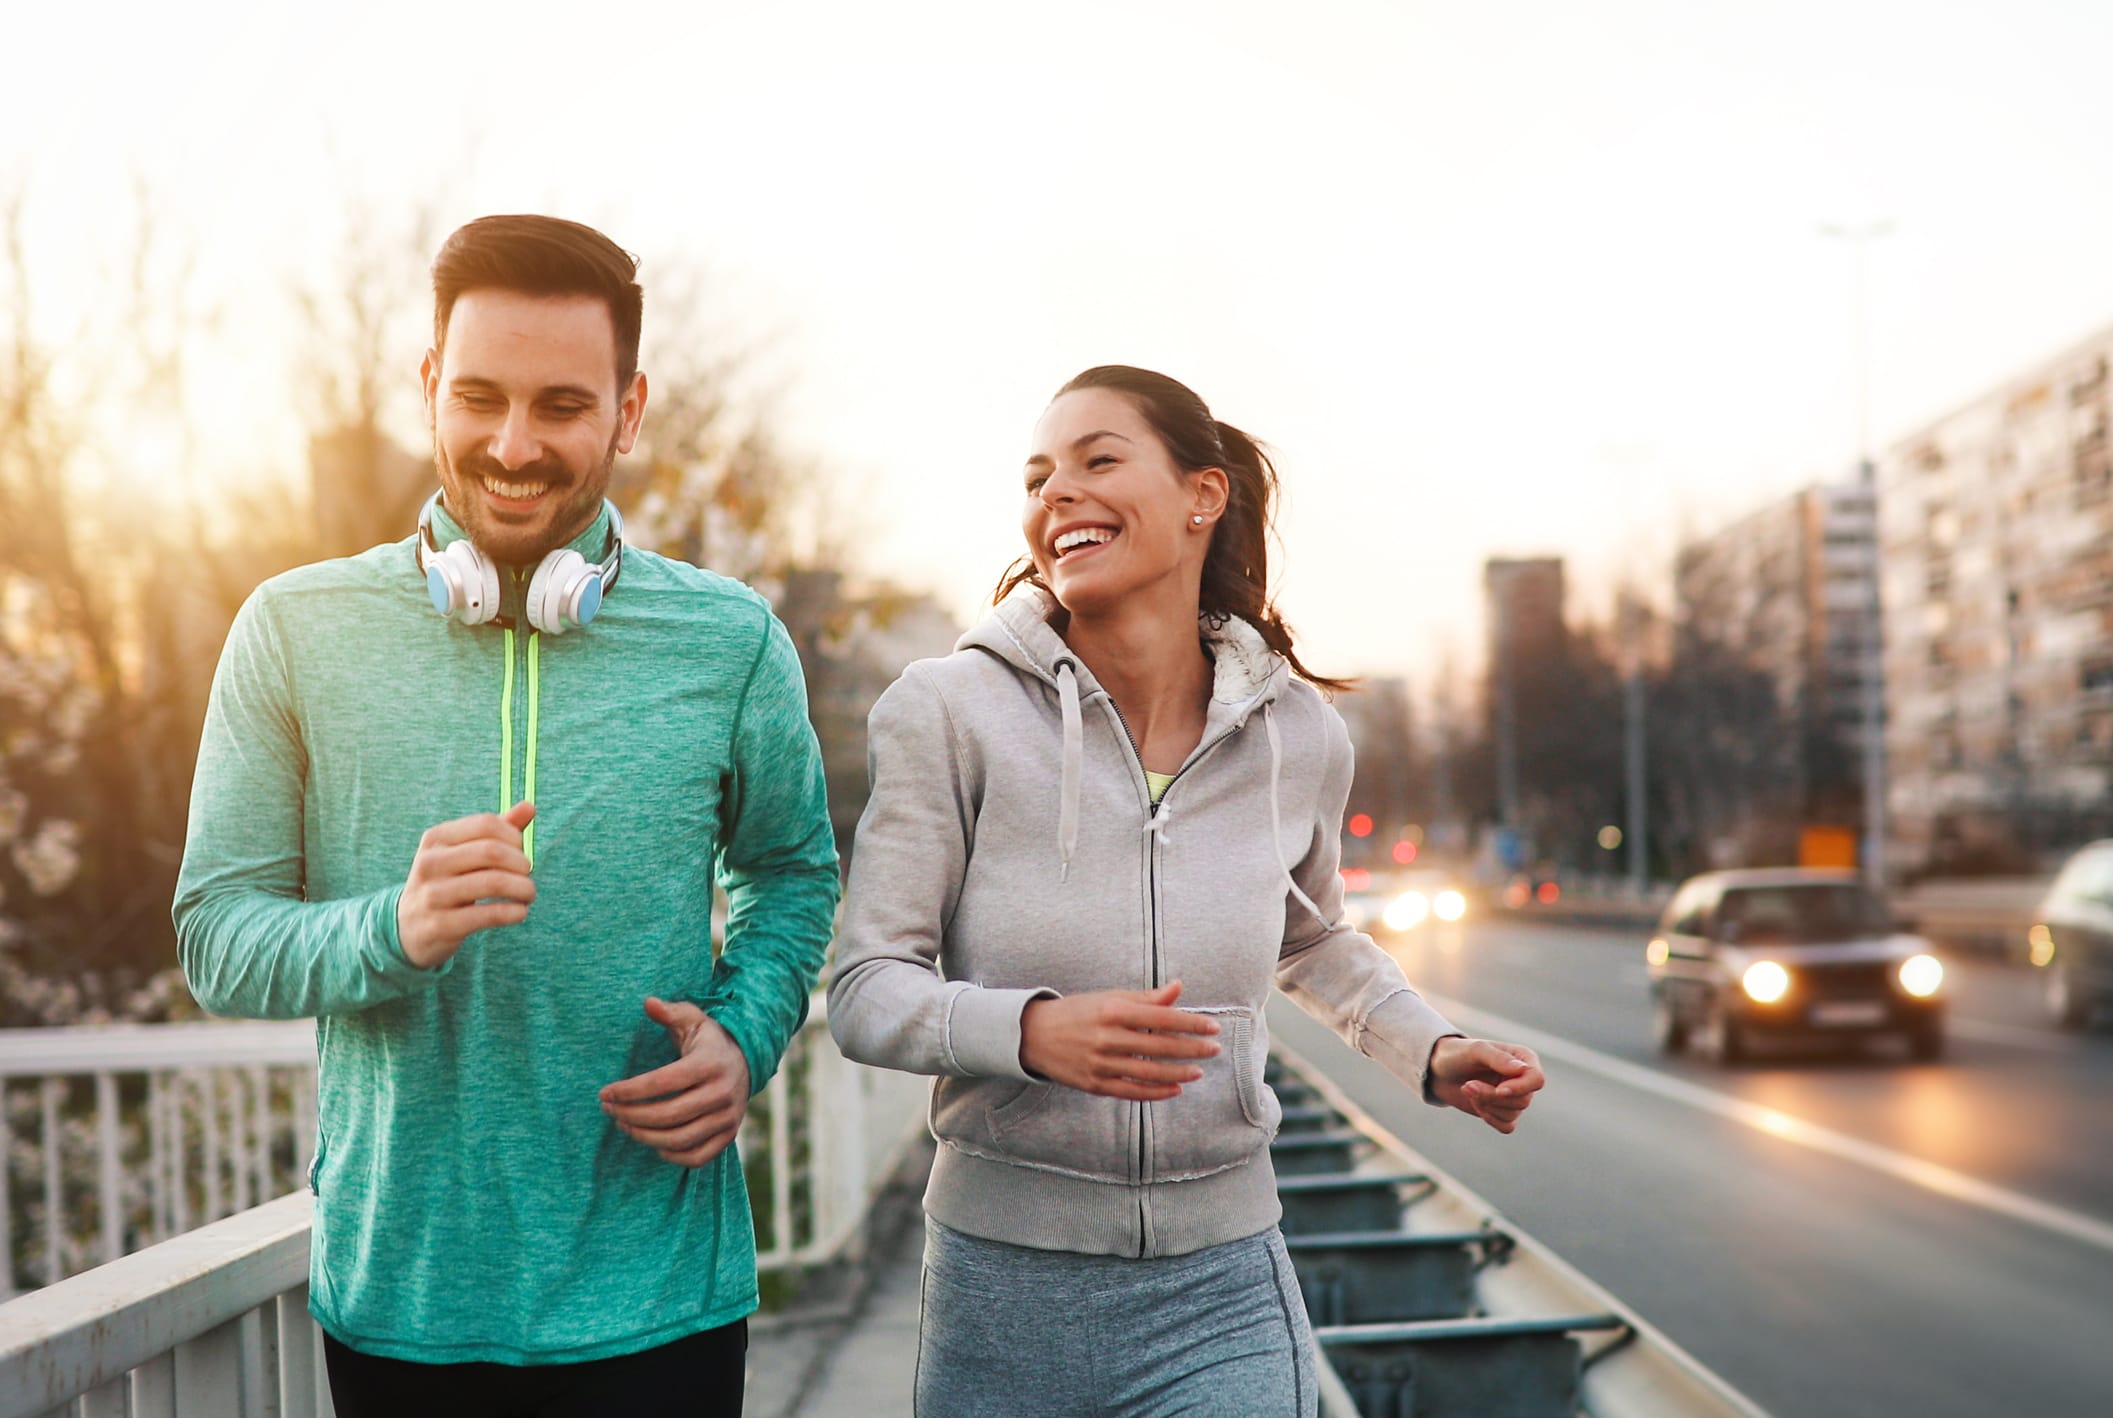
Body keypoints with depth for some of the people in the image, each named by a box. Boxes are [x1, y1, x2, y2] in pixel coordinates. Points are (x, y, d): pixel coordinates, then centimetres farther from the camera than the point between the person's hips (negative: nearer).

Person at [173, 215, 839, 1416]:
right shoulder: (297, 632, -2)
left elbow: (793, 870, 12)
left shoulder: (732, 642, -1)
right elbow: (218, 936, -3)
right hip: (395, 1287, 0)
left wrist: (748, 1034, -7)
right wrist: (392, 931, -23)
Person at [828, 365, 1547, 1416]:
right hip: (1001, 1296, -1)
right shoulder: (949, 711, -9)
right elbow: (866, 992, -10)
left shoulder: (1300, 737, 1)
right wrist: (1032, 1031, -27)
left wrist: (1432, 1053, 7)